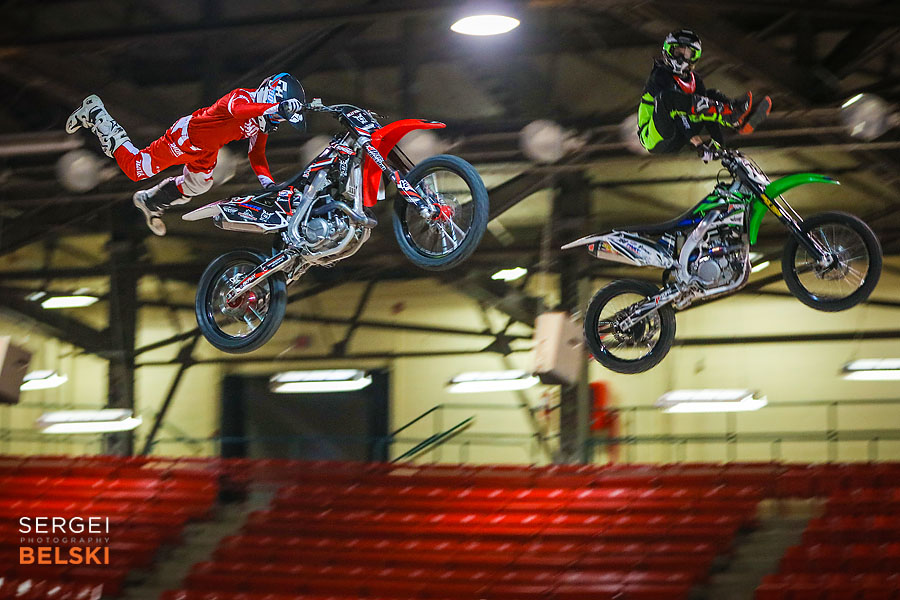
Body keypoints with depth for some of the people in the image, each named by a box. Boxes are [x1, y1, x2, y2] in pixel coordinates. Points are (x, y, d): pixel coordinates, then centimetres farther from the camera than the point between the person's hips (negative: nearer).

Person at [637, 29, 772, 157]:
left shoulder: (694, 79, 12)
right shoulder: (660, 75, -8)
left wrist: (717, 143, -12)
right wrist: (695, 140, -32)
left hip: (676, 142, 7)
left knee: (712, 95, 6)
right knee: (666, 96, -34)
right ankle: (727, 111, -43)